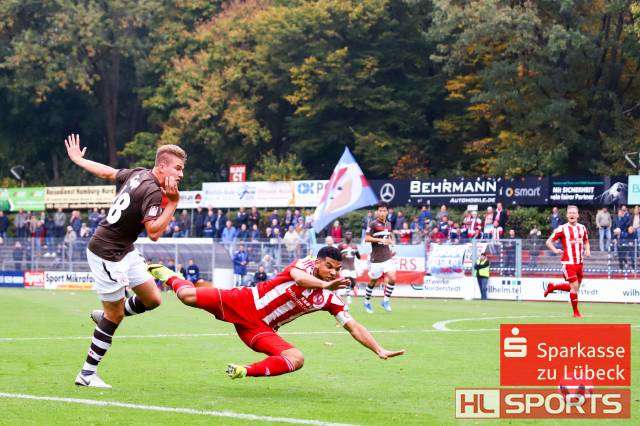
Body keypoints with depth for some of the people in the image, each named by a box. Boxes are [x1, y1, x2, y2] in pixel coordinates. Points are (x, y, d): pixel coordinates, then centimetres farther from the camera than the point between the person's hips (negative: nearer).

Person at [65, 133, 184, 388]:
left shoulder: (138, 175, 4)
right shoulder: (153, 193, -23)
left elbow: (107, 172, 19)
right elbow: (154, 232, -32)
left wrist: (78, 160, 34)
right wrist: (173, 203, -29)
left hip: (125, 252, 10)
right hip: (107, 254, -10)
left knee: (153, 300, 8)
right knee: (115, 315, -2)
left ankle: (104, 316, 30)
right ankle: (87, 374, 8)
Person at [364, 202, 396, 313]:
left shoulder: (389, 224, 10)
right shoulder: (373, 224, -9)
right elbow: (366, 238, -13)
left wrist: (390, 241, 7)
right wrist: (380, 240, -20)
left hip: (387, 257, 5)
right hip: (376, 258, -5)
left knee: (392, 278, -11)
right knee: (373, 281, 6)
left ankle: (386, 301, 5)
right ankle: (367, 302, 26)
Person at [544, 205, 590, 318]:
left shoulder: (582, 228, 10)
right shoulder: (562, 229, -5)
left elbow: (586, 241, 26)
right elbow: (548, 242, -1)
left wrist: (587, 250, 5)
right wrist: (555, 250, -19)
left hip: (579, 262, 6)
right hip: (568, 262, -6)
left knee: (574, 287, 11)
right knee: (574, 286, -11)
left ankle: (552, 287, 33)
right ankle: (576, 312, 3)